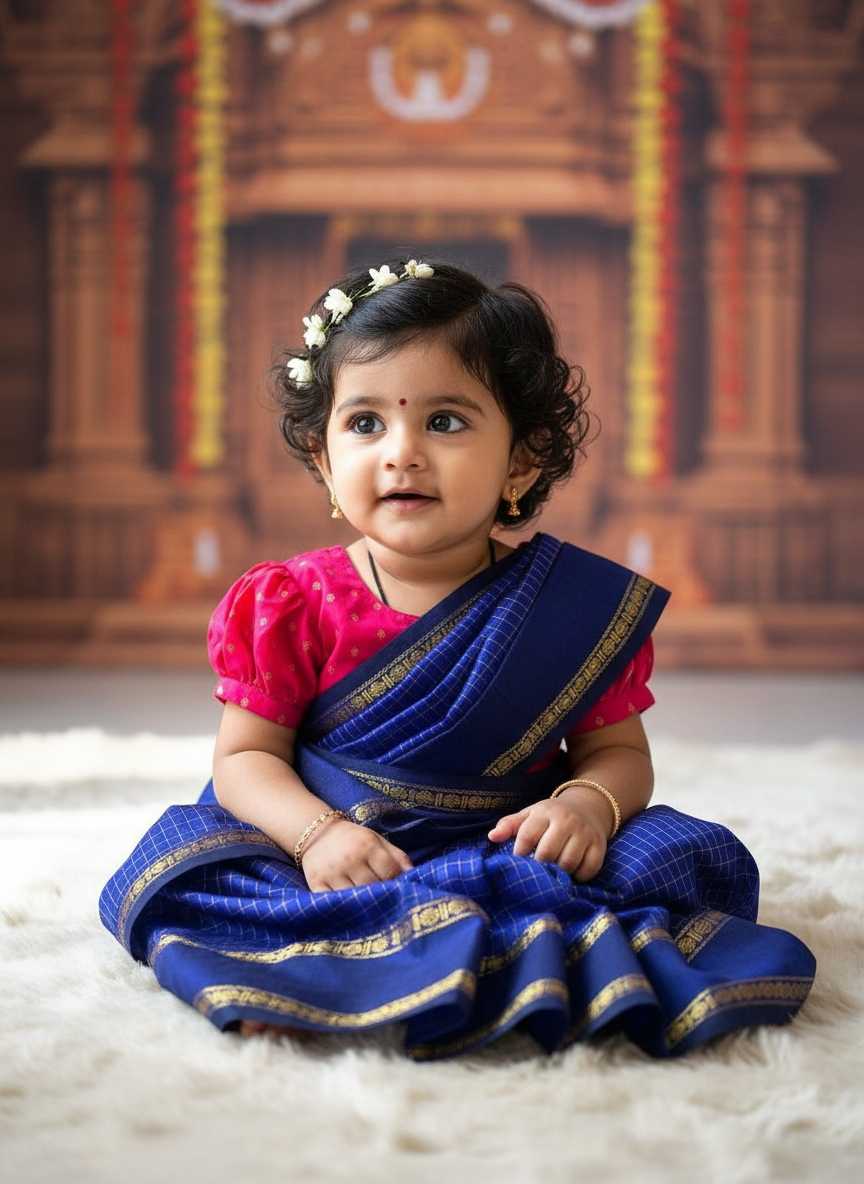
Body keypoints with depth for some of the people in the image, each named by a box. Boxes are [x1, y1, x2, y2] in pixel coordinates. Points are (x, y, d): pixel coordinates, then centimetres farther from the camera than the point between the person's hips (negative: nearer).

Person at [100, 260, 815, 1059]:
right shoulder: (294, 606, -1)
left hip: (513, 854, 1)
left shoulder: (583, 604, 0)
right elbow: (247, 756, 0)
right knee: (181, 860, -23)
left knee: (687, 857, -23)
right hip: (342, 861, 0)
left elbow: (618, 751, 6)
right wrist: (317, 833, -21)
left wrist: (589, 804, -18)